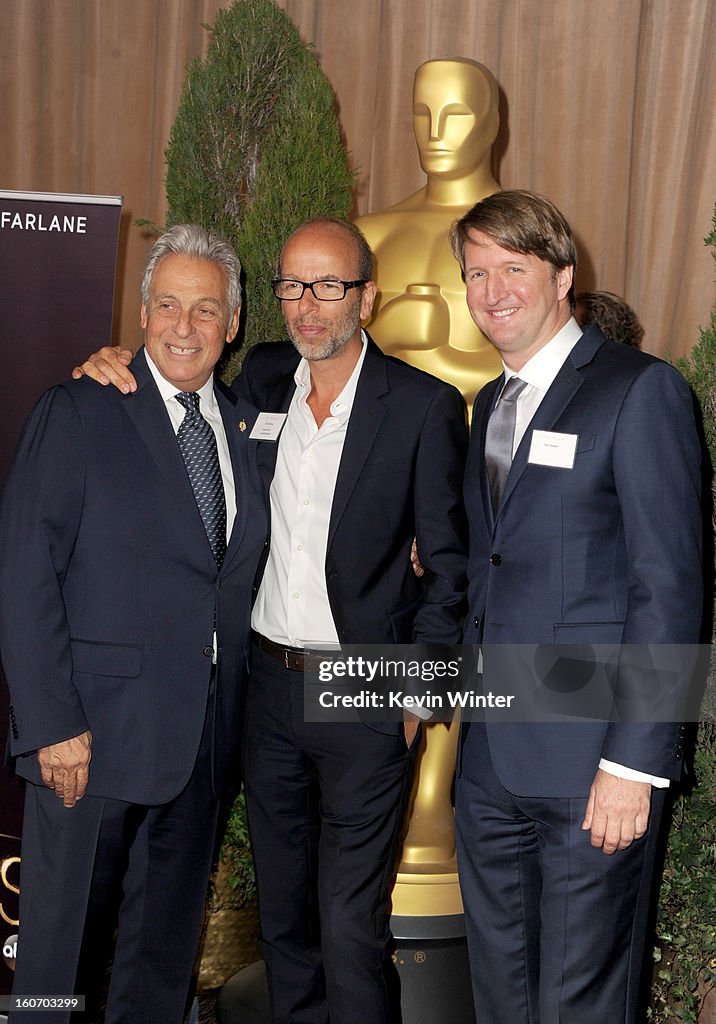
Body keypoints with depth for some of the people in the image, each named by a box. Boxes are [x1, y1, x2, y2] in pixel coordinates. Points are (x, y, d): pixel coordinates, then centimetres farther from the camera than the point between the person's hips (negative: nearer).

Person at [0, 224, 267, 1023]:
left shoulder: (245, 424, 10)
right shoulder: (78, 412, -6)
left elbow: (238, 572, 12)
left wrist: (233, 705, 1)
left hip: (205, 734, 5)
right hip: (98, 725, -4)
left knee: (168, 936, 17)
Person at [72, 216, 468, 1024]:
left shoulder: (424, 405, -10)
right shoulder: (261, 378, 3)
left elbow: (448, 563, -6)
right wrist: (118, 368, 2)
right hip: (270, 680, 5)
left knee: (351, 927, 3)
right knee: (281, 912, 19)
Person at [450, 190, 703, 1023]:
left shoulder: (640, 390, -9)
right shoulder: (492, 403, 16)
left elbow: (668, 586, -14)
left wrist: (634, 763, -18)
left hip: (590, 766, -7)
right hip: (491, 763, 7)